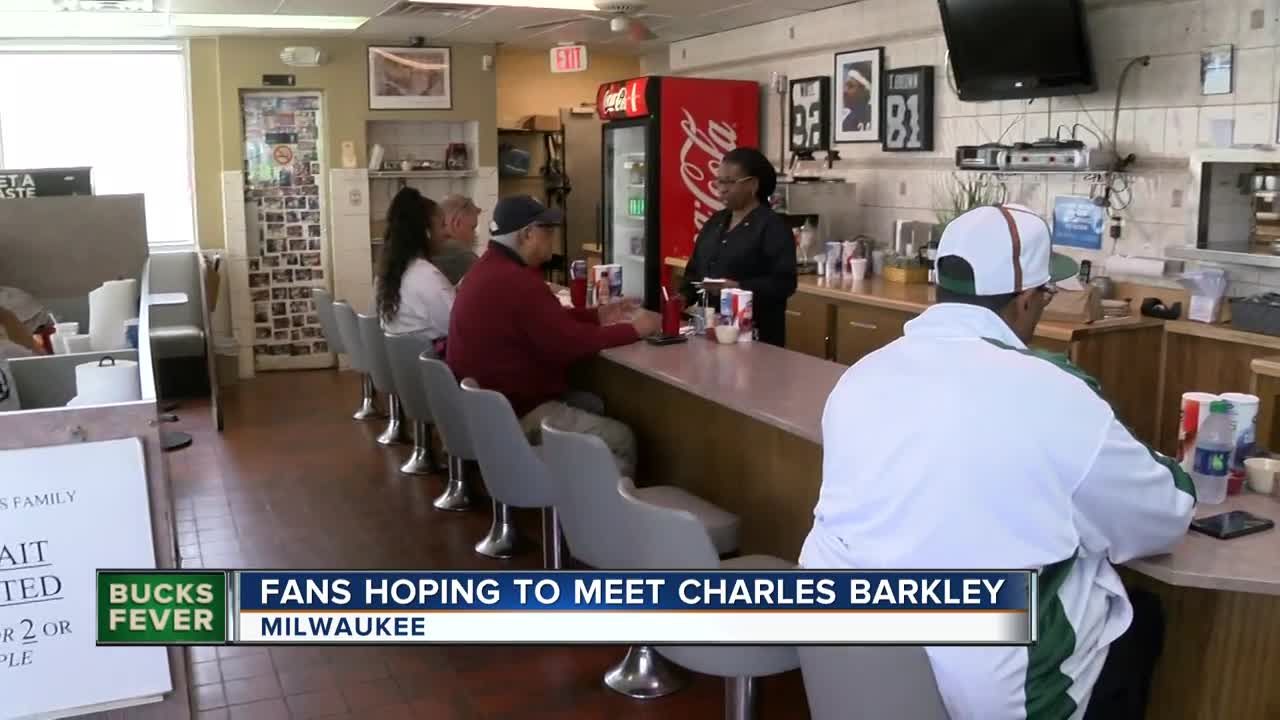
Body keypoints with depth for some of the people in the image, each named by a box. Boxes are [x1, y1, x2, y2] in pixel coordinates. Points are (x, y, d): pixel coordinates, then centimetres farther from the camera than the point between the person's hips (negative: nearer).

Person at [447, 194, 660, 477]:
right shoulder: (515, 282, -26)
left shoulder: (492, 268, 10)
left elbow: (549, 320, 17)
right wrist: (633, 329, -11)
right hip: (513, 415, -11)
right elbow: (571, 342, -23)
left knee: (595, 405, 20)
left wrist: (597, 315, 9)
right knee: (620, 439, -9)